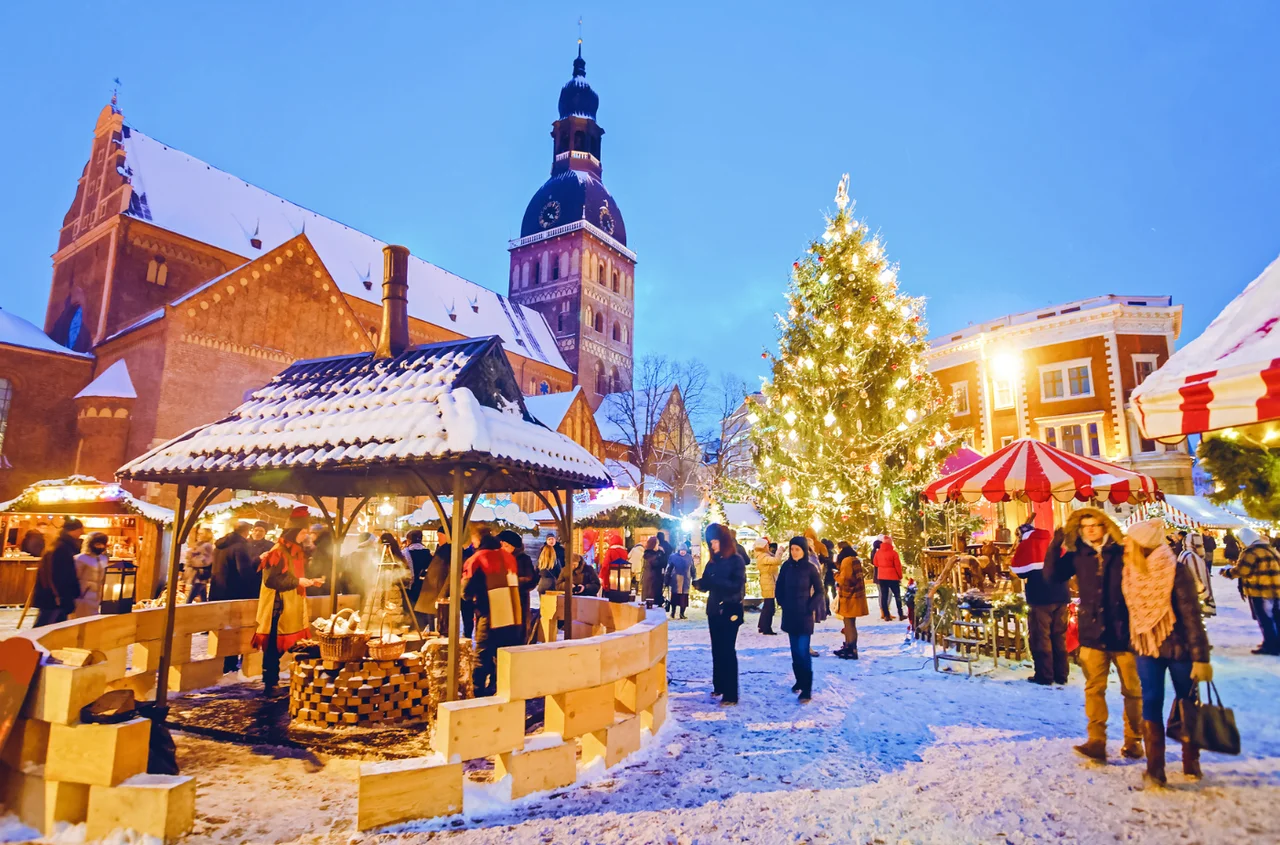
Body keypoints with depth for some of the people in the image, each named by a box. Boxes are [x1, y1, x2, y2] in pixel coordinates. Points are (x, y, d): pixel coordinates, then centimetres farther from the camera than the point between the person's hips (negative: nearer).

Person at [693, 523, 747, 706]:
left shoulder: (736, 560, -9)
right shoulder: (712, 562, 9)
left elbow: (736, 585, -19)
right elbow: (707, 585, 8)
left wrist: (714, 580, -28)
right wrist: (699, 583, -15)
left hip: (730, 611, -6)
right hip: (714, 610, 6)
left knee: (727, 651, -7)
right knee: (717, 650, 12)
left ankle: (731, 694, -3)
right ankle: (719, 686, 24)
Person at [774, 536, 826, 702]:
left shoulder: (810, 569, -9)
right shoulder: (786, 566, 1)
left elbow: (820, 592, -2)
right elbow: (779, 588, 11)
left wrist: (810, 608, -7)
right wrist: (783, 604, 4)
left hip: (804, 615, -4)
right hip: (789, 614, 4)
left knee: (803, 651, -9)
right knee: (795, 650, 12)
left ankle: (807, 689, -5)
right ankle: (799, 680, 26)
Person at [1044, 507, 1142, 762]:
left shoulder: (1123, 553, -5)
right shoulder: (1077, 556, 3)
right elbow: (1053, 574, -2)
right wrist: (1055, 546, -11)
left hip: (1124, 632, -1)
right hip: (1093, 634, 2)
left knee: (1132, 689, 11)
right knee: (1094, 688, 0)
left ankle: (1133, 740, 25)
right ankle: (1096, 741, 2)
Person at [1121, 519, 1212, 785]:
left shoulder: (1176, 571, -17)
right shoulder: (1131, 573, -1)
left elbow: (1192, 616, -18)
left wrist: (1200, 657, -19)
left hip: (1179, 648, -3)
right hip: (1147, 649, 3)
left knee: (1187, 704, 11)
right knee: (1151, 703, -2)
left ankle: (1191, 763, 28)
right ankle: (1155, 767, 1)